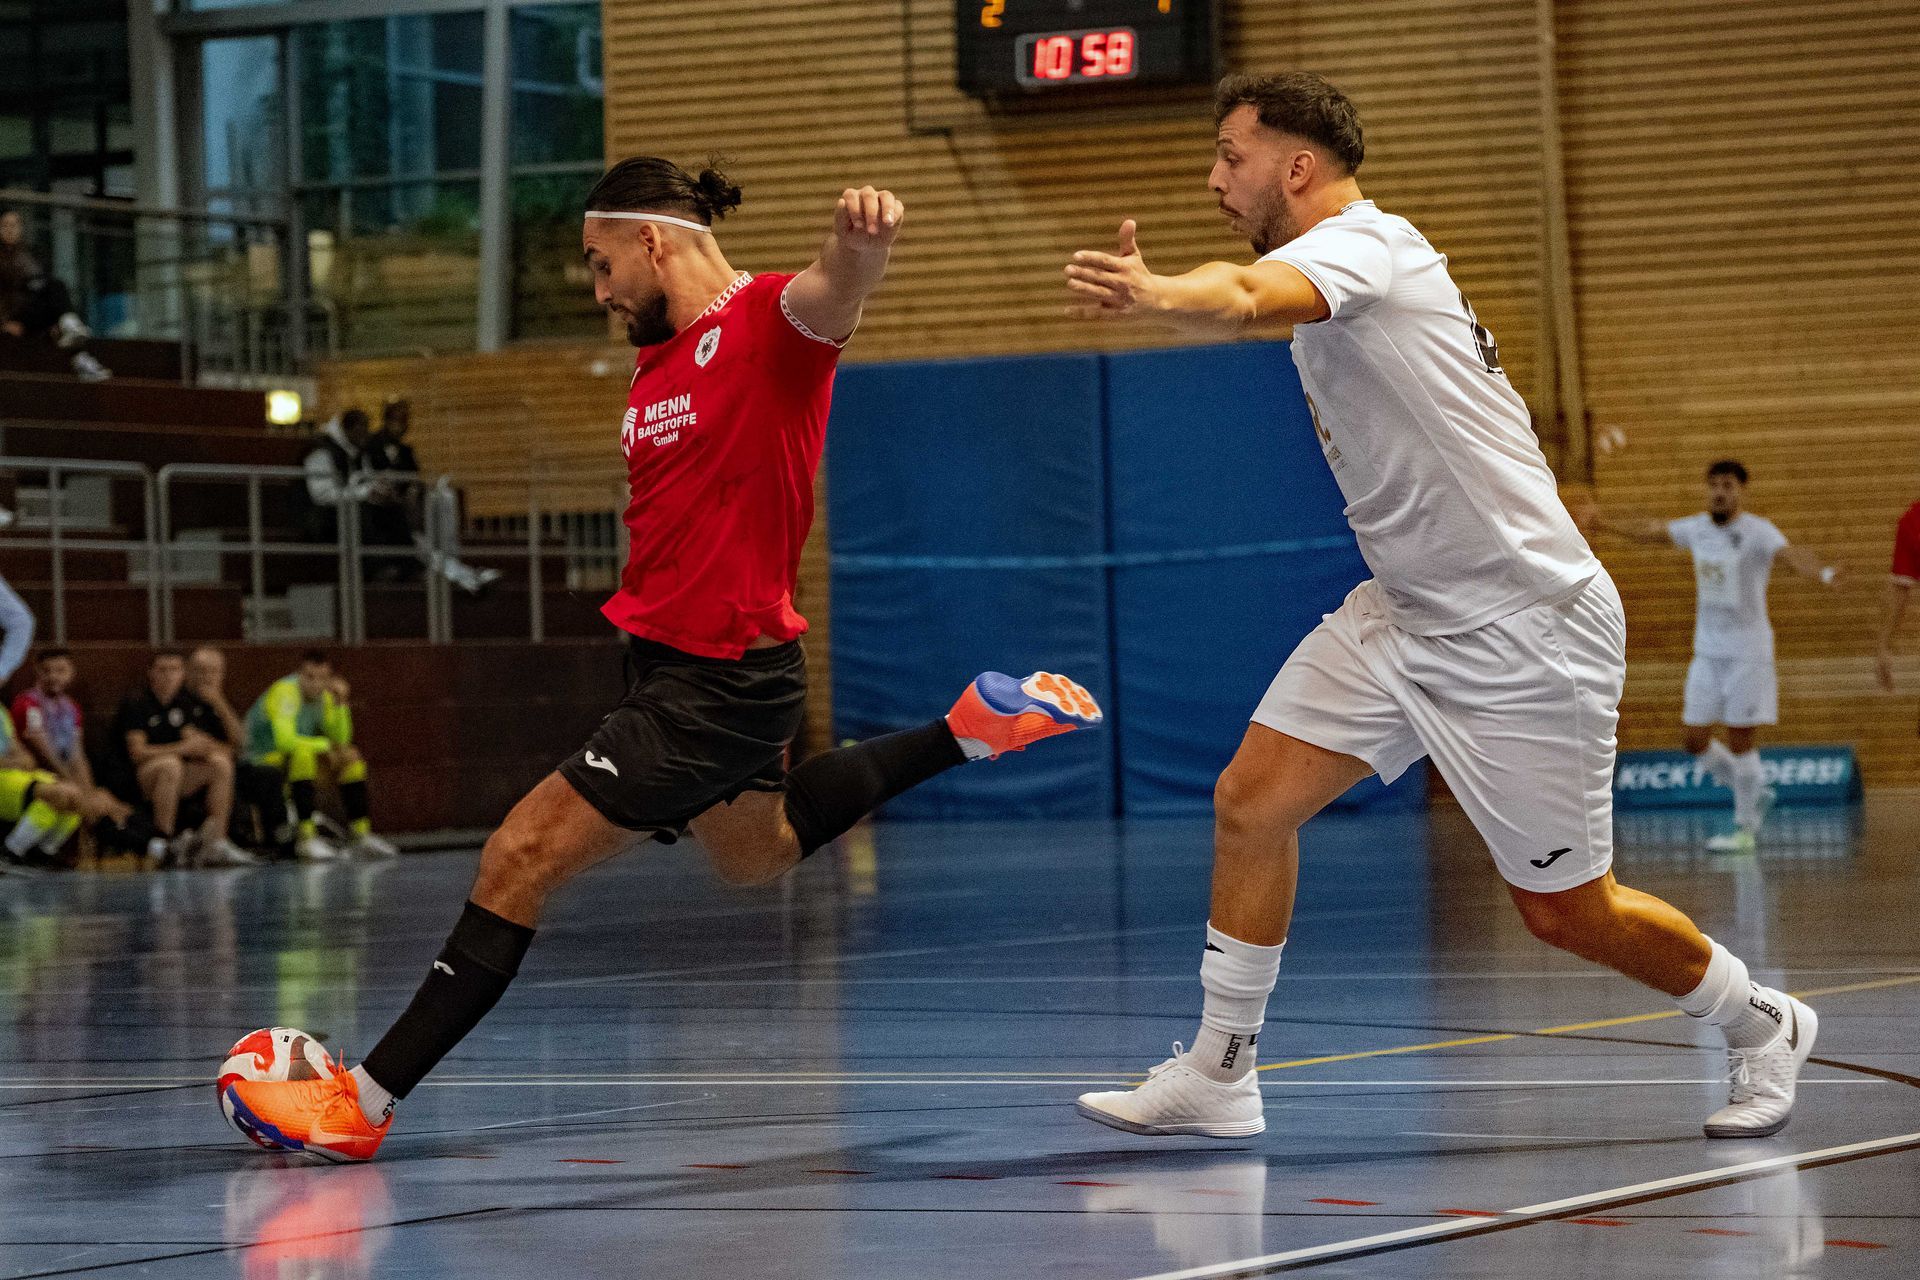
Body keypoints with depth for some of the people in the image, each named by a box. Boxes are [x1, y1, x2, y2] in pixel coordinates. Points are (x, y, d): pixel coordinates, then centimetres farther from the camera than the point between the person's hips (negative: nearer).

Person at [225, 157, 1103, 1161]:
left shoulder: (768, 319, -17)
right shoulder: (655, 361, 11)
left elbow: (835, 291, -40)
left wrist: (861, 238, -61)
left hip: (720, 682, -10)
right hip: (663, 660, 10)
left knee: (520, 861, -12)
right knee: (757, 854, 33)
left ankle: (366, 1103, -7)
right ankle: (970, 727, 40)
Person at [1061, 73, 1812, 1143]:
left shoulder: (1360, 242, -18)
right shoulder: (1333, 274, 12)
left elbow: (1248, 297, -42)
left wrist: (1156, 293, -60)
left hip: (1525, 630, -9)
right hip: (1408, 616, 9)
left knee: (1566, 910, 2)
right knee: (1251, 801, -5)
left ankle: (1761, 1025, 26)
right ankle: (1220, 1074, 5)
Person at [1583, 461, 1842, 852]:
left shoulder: (1758, 532, -14)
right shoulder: (1698, 528, 6)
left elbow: (1791, 554, -33)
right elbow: (1651, 532, 24)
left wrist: (1823, 571, -54)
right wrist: (1605, 524, 34)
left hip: (1748, 654, -6)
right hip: (1707, 652, 6)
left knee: (1740, 742, -3)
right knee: (1696, 741, 5)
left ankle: (1745, 830, 10)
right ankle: (1755, 793, 26)